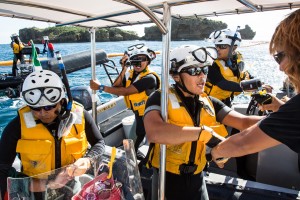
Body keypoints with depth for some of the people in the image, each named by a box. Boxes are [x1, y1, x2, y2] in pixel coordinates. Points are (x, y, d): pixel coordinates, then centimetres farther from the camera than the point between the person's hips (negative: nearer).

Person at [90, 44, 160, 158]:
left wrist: (100, 87, -30)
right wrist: (123, 70, -22)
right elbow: (115, 89, -13)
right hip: (139, 113, 7)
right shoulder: (130, 74, -2)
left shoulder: (149, 78, -28)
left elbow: (125, 92, -32)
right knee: (140, 135, 26)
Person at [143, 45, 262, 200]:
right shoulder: (160, 98, -16)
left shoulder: (209, 103, 2)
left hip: (196, 179, 5)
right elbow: (154, 133, -35)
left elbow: (244, 122, -5)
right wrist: (203, 132, -34)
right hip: (166, 179, -5)